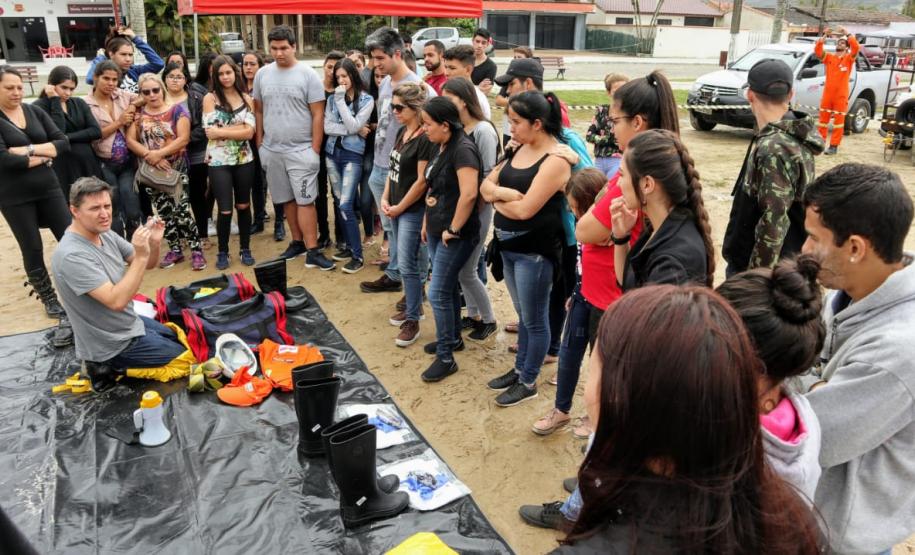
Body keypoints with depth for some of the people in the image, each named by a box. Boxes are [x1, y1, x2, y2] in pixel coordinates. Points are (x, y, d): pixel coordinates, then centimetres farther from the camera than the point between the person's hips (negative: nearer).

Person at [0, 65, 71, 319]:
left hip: (48, 188, 3)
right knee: (32, 250, 6)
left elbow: (63, 143, -4)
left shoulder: (35, 111, 4)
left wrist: (30, 149, -16)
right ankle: (49, 299, 22)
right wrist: (43, 157, -10)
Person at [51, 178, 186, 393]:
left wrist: (154, 244, -20)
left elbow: (147, 265, 2)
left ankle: (110, 363, 17)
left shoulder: (105, 233, -4)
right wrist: (141, 255, -38)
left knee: (178, 339, 26)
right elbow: (117, 301, -35)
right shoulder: (72, 255, -29)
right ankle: (110, 367, 5)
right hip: (113, 344, -8)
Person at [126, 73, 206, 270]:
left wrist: (159, 153, -19)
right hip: (151, 170, 4)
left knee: (181, 209, -11)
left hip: (176, 168, -4)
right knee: (163, 212, 9)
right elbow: (130, 140, -2)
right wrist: (150, 156, -16)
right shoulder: (138, 114, 7)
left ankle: (196, 250, -3)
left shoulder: (177, 110, -2)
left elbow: (183, 139, -11)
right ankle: (175, 250, 20)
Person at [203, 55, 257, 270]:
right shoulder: (210, 98, -2)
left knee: (243, 206, 11)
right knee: (225, 210, 0)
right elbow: (210, 131, -12)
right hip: (219, 161, -2)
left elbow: (249, 132, -7)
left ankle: (245, 249, 25)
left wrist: (221, 131, -12)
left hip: (244, 159, 2)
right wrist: (239, 127, -11)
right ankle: (222, 252, 17)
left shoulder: (246, 99, 4)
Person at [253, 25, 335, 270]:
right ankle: (298, 242, 23)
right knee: (287, 199, 11)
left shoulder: (308, 75, -5)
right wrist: (260, 142, 8)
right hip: (272, 150, 4)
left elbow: (318, 115, -6)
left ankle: (312, 252, -4)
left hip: (301, 150, -4)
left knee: (305, 200, -6)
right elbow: (258, 110, 13)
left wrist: (315, 149, -10)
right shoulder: (262, 74, 7)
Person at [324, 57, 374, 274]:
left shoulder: (366, 100, -4)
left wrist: (341, 101, -14)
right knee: (341, 203, 9)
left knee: (346, 205, -12)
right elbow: (326, 127, -3)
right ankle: (350, 246, 22)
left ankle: (358, 255, -6)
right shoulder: (332, 98, 8)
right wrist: (349, 129, -14)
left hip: (352, 155, -5)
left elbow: (353, 126, -15)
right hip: (332, 153, 5)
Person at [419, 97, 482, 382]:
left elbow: (469, 194, -28)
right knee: (448, 285, 20)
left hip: (455, 235, -9)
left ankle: (445, 358, 6)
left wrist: (453, 230, -21)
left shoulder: (463, 149, -20)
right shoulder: (441, 147, 9)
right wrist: (427, 221, 16)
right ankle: (452, 336, 36)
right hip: (436, 231, 9)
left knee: (438, 293, -6)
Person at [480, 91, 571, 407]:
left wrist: (497, 198, -7)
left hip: (535, 251, -8)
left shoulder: (555, 160, -18)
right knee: (523, 315, 21)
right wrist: (502, 192, -14)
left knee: (534, 319, 7)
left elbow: (524, 209, -23)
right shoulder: (519, 150, 8)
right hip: (509, 245, 8)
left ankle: (528, 382, 21)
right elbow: (486, 185, 6)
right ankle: (519, 369, 36)